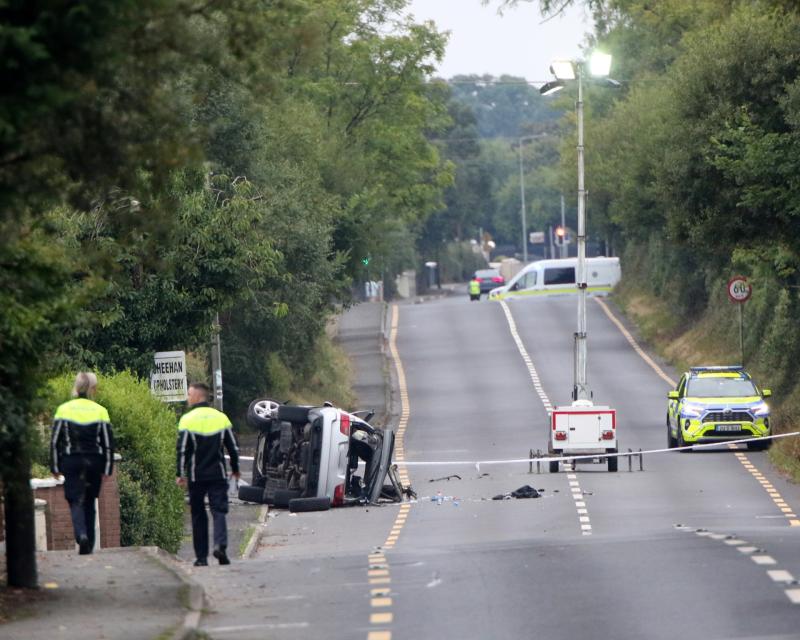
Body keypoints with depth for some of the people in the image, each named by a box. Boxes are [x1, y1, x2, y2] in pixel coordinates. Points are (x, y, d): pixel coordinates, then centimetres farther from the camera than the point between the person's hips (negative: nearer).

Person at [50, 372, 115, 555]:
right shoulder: (100, 411, -1)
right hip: (94, 462, 2)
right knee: (89, 502, 14)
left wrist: (55, 467, 6)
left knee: (75, 501, -2)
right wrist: (107, 469, 7)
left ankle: (82, 535, -27)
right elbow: (108, 442, 0)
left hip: (71, 463, -2)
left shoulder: (64, 410, -2)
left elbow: (55, 441, -1)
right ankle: (89, 544, 15)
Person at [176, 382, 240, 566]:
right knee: (219, 510, 0)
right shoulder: (221, 418, 5)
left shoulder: (187, 420, -6)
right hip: (218, 474, 2)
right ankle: (220, 545, -24)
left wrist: (181, 474, -3)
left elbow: (182, 450, -9)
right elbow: (233, 447, 10)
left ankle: (201, 556, 7)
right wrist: (235, 469, 22)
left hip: (196, 476, -2)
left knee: (198, 515, 7)